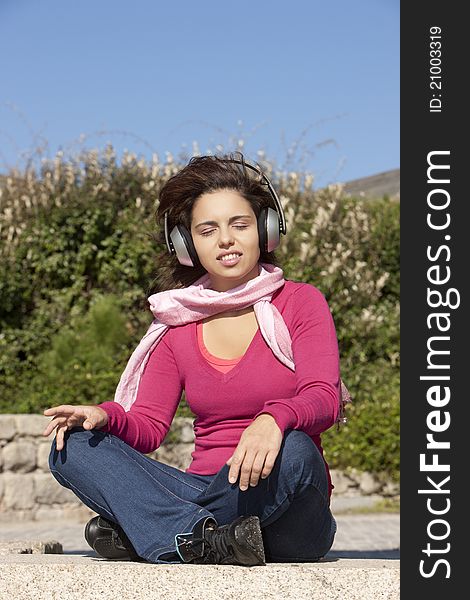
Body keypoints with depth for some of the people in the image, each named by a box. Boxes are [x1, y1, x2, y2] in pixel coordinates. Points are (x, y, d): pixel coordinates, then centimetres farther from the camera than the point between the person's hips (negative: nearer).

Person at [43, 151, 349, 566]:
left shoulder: (301, 303, 3)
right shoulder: (178, 323, 13)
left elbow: (325, 399, -12)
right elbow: (148, 426, 8)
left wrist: (273, 419, -35)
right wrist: (106, 417, -15)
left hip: (290, 517, -3)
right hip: (202, 493, 3)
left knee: (292, 450, -38)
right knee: (73, 446, -14)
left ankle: (148, 532, -24)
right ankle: (206, 542, -33)